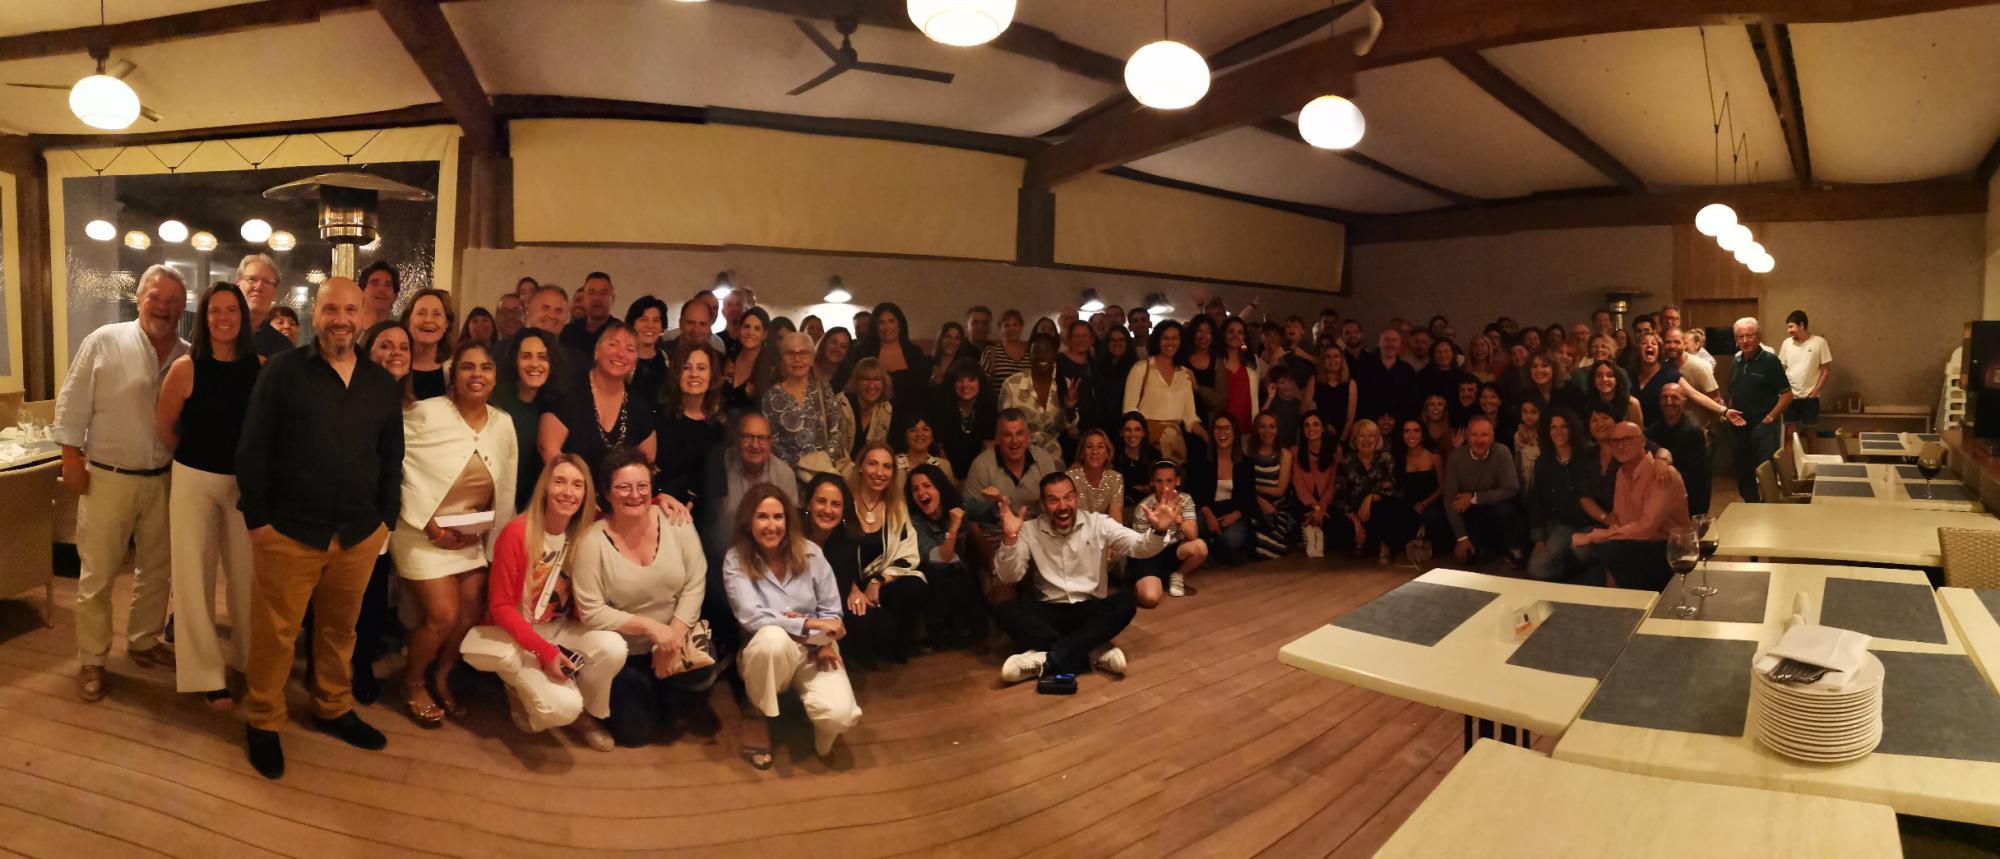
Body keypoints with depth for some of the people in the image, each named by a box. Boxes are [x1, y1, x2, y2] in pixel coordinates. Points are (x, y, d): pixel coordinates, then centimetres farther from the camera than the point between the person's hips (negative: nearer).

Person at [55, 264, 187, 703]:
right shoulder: (104, 342, -9)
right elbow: (72, 403, -6)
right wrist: (71, 458, -8)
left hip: (162, 479, 4)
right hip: (107, 478, -4)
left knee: (157, 568, 15)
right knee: (98, 573, 4)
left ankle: (143, 641, 32)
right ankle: (91, 661, 17)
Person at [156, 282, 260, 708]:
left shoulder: (261, 367, -5)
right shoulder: (186, 368, -10)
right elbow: (163, 427, 1)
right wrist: (198, 455, 11)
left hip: (245, 481, 2)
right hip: (195, 481, -2)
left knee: (246, 573, 10)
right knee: (196, 575, 5)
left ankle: (246, 654, 31)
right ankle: (203, 672, 16)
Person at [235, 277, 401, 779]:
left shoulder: (382, 384, 7)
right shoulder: (282, 372, -4)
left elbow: (391, 458, 12)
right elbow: (252, 451, -4)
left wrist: (387, 519, 6)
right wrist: (257, 518, -7)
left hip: (360, 534, 4)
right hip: (290, 531, -3)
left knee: (340, 628, 17)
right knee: (275, 632, 6)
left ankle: (334, 709, 34)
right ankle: (262, 723, 23)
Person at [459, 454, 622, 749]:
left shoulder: (585, 533, -8)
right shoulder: (517, 533, -21)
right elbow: (500, 607, -16)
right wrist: (544, 650, -25)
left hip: (559, 629, 5)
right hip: (515, 634, -4)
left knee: (613, 647, -27)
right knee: (563, 706, -26)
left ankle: (586, 713, 2)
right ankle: (521, 687, 9)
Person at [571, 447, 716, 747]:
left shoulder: (675, 521, -12)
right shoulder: (593, 541, -18)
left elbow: (695, 584, -10)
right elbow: (591, 612, -17)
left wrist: (674, 635, -19)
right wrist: (651, 627, -25)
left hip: (676, 635, 1)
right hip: (624, 651, -1)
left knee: (700, 676, -27)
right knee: (635, 732, 0)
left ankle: (662, 691, 10)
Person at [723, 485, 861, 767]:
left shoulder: (809, 552, -2)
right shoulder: (736, 560, -10)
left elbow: (831, 609, 2)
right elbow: (750, 616, -20)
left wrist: (826, 642, -17)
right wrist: (808, 625, -22)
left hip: (814, 650, 1)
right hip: (768, 653, -1)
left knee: (839, 715, -28)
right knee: (773, 637, -40)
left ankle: (826, 722, 14)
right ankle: (757, 715, -11)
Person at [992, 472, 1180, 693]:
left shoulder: (1098, 524, 0)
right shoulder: (1029, 530, 0)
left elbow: (1140, 547, -11)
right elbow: (1009, 577, -7)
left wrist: (1158, 531, -34)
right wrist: (1009, 538, -25)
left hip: (1090, 611, 0)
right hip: (1049, 613, 0)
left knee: (1125, 601, -30)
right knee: (1003, 609, -27)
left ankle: (1048, 660, -34)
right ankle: (1093, 653, -31)